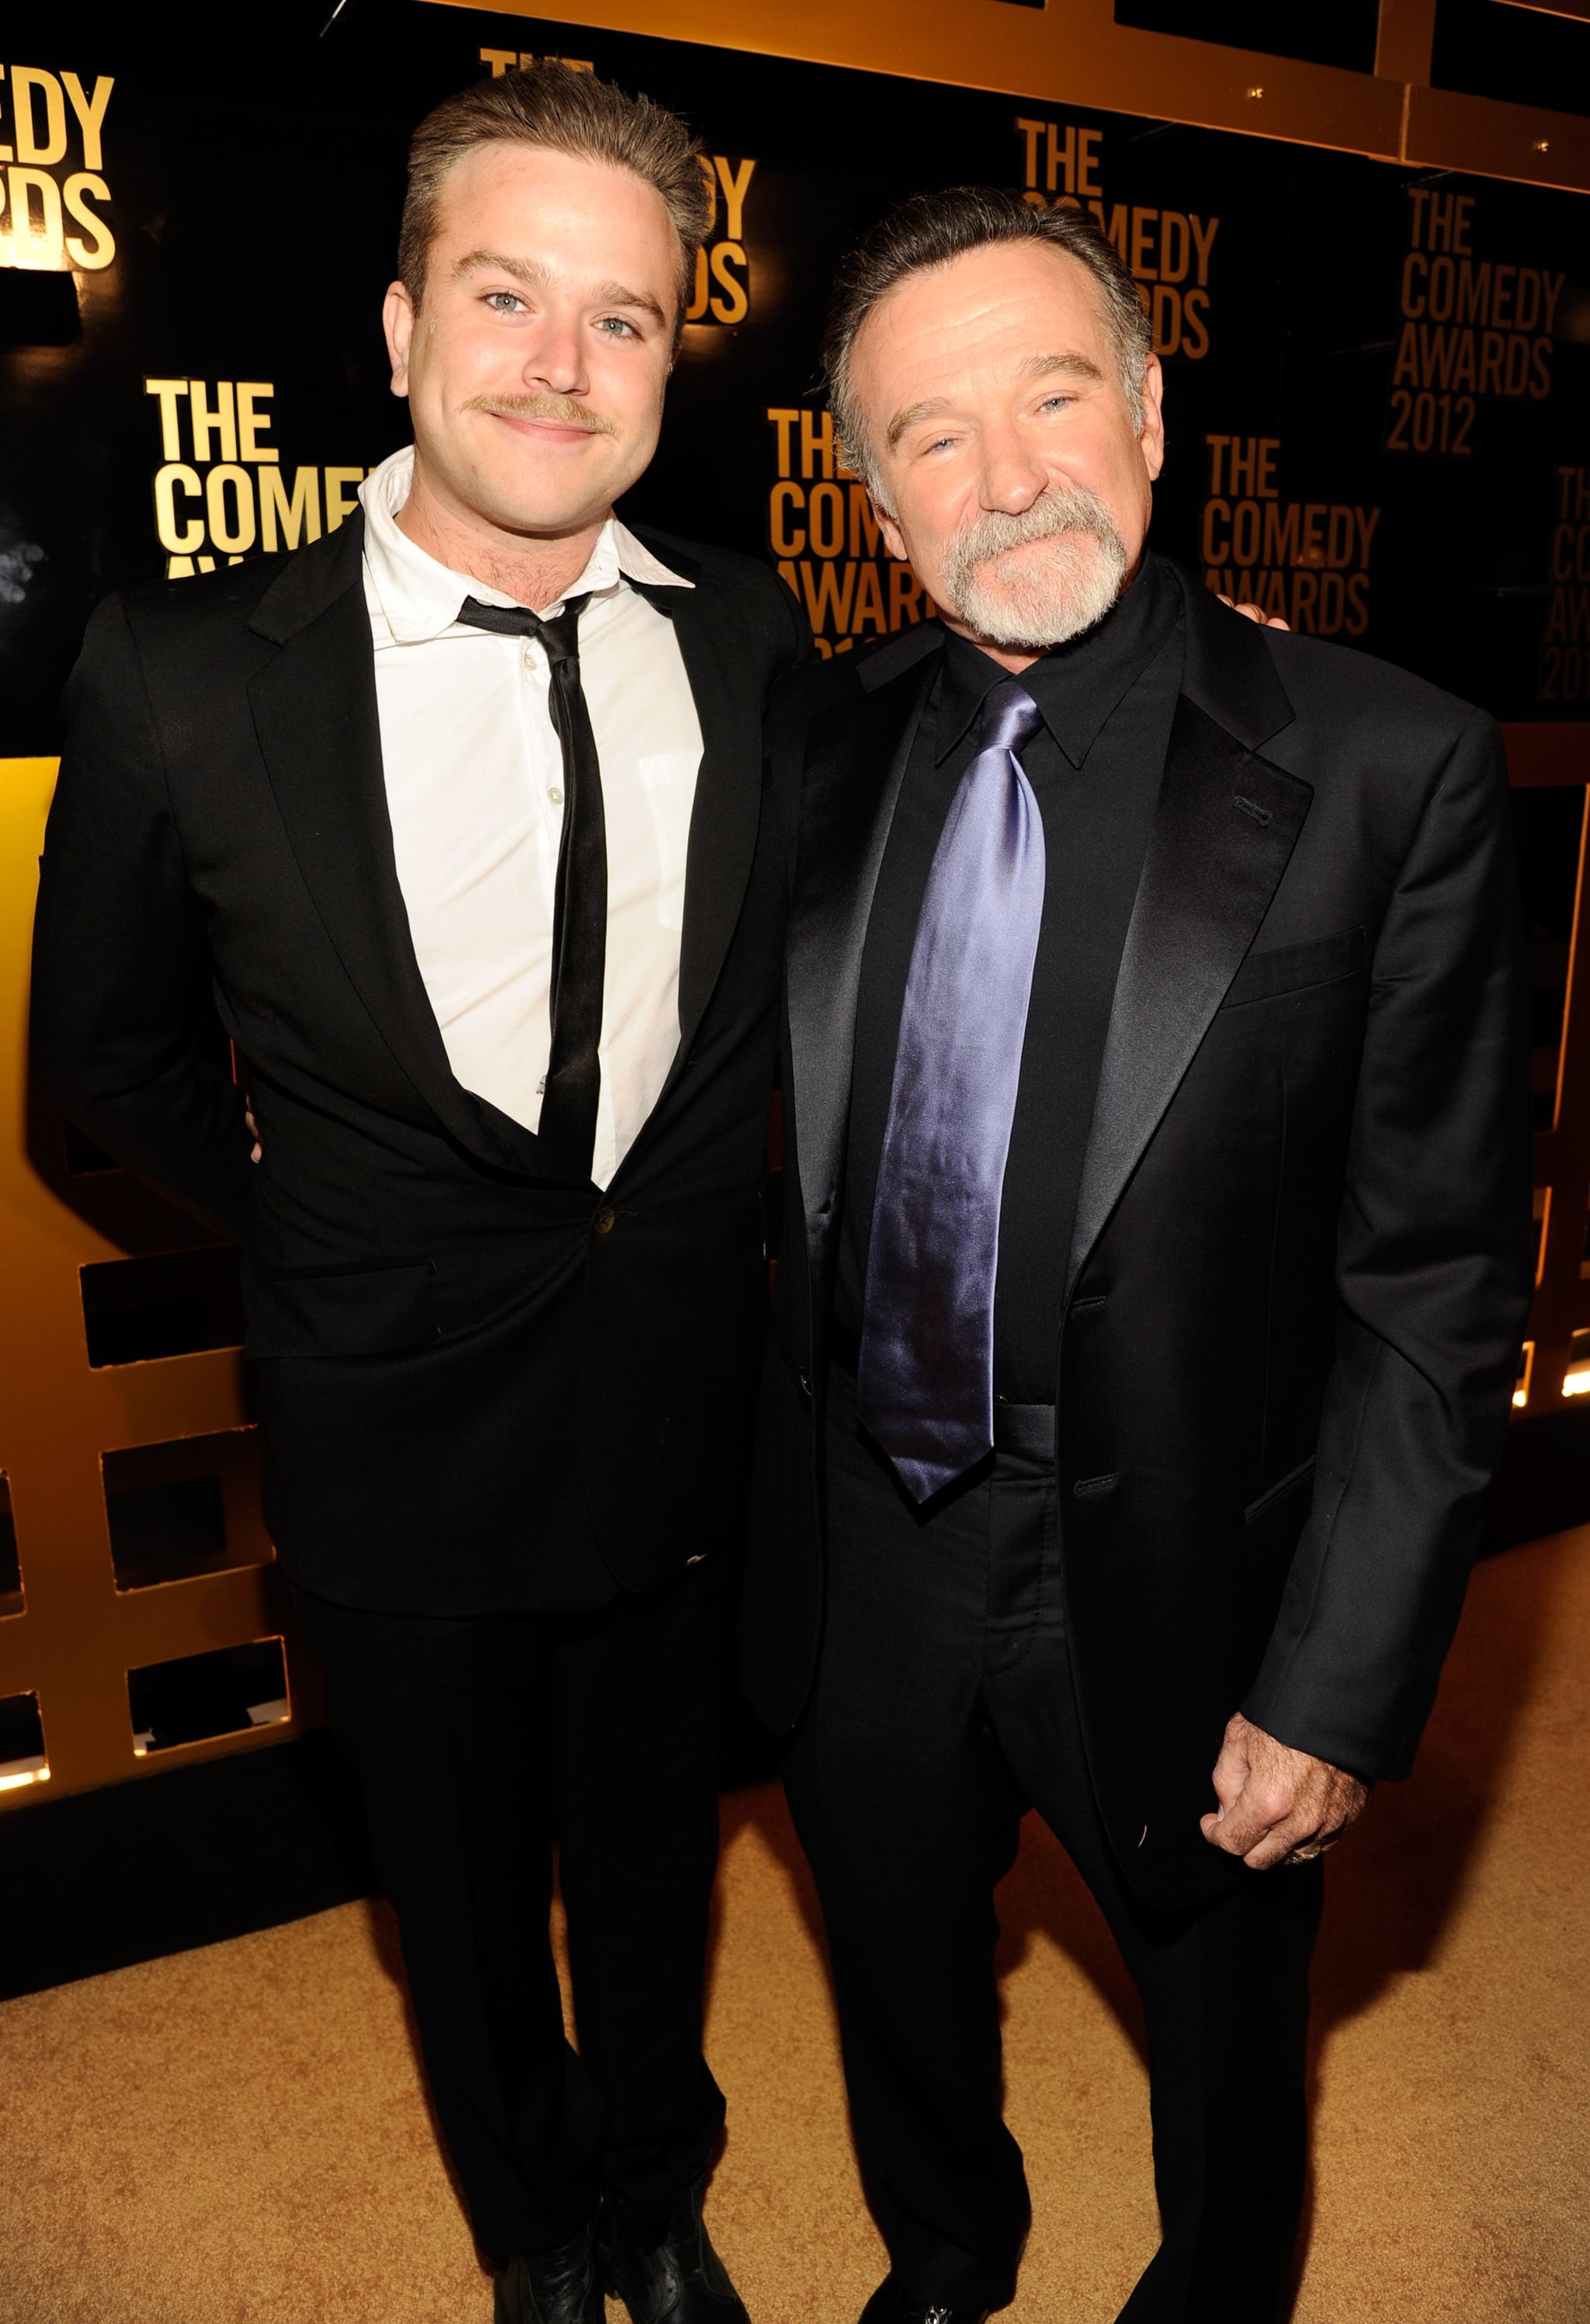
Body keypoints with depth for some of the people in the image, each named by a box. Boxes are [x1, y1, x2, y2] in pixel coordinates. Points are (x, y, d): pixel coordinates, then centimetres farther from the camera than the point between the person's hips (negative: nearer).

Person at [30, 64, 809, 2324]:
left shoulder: (752, 640, -6)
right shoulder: (186, 674, -14)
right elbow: (109, 1057, 1)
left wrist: (730, 1222, 3)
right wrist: (308, 1246, 3)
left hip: (693, 1402, 2)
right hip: (404, 1440, -1)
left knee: (657, 1856, 24)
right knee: (464, 1887, 22)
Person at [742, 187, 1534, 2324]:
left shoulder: (1384, 769, -15)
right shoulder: (814, 749, -3)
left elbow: (1438, 1286, -14)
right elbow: (761, 1156, 5)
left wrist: (1338, 1692, -14)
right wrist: (737, 1488, 3)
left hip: (1178, 1585, -3)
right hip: (861, 1565, 4)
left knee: (1225, 2048, 25)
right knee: (899, 2004, 28)